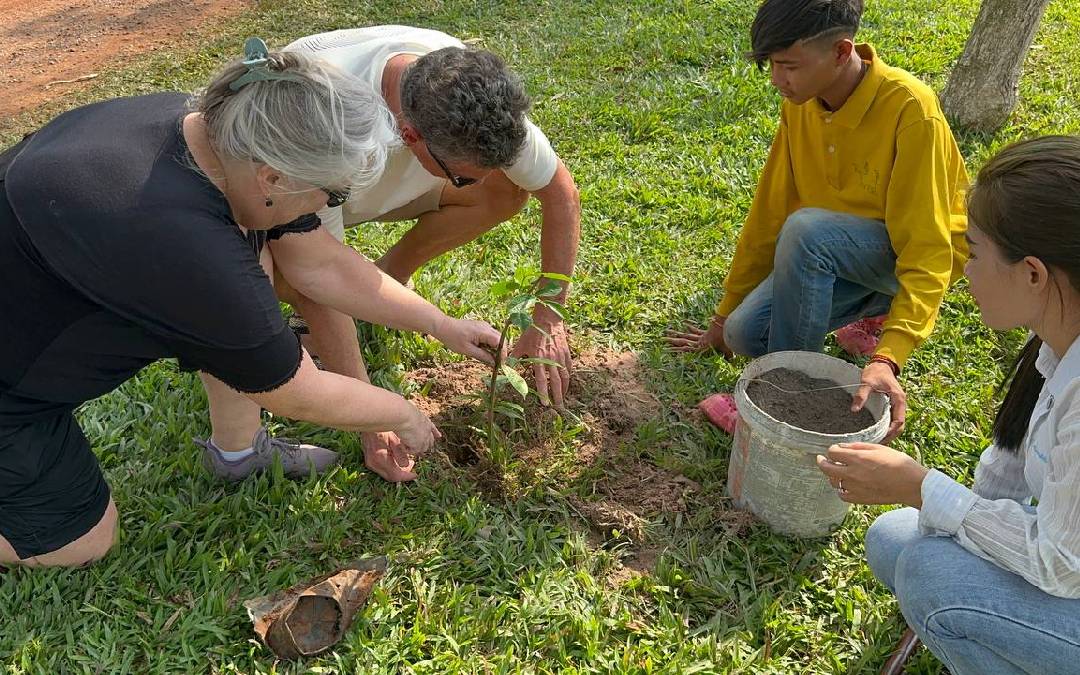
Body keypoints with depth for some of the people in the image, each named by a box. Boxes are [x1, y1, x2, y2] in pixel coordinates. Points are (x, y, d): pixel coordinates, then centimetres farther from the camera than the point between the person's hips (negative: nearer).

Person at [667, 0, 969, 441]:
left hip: (910, 254, -6)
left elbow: (927, 251, -29)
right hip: (835, 256, 6)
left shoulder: (910, 111, -28)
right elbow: (770, 211, -1)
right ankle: (868, 316, 10)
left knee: (807, 229, -35)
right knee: (746, 333, -17)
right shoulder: (801, 103, -8)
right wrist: (724, 317, 5)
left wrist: (889, 359, -43)